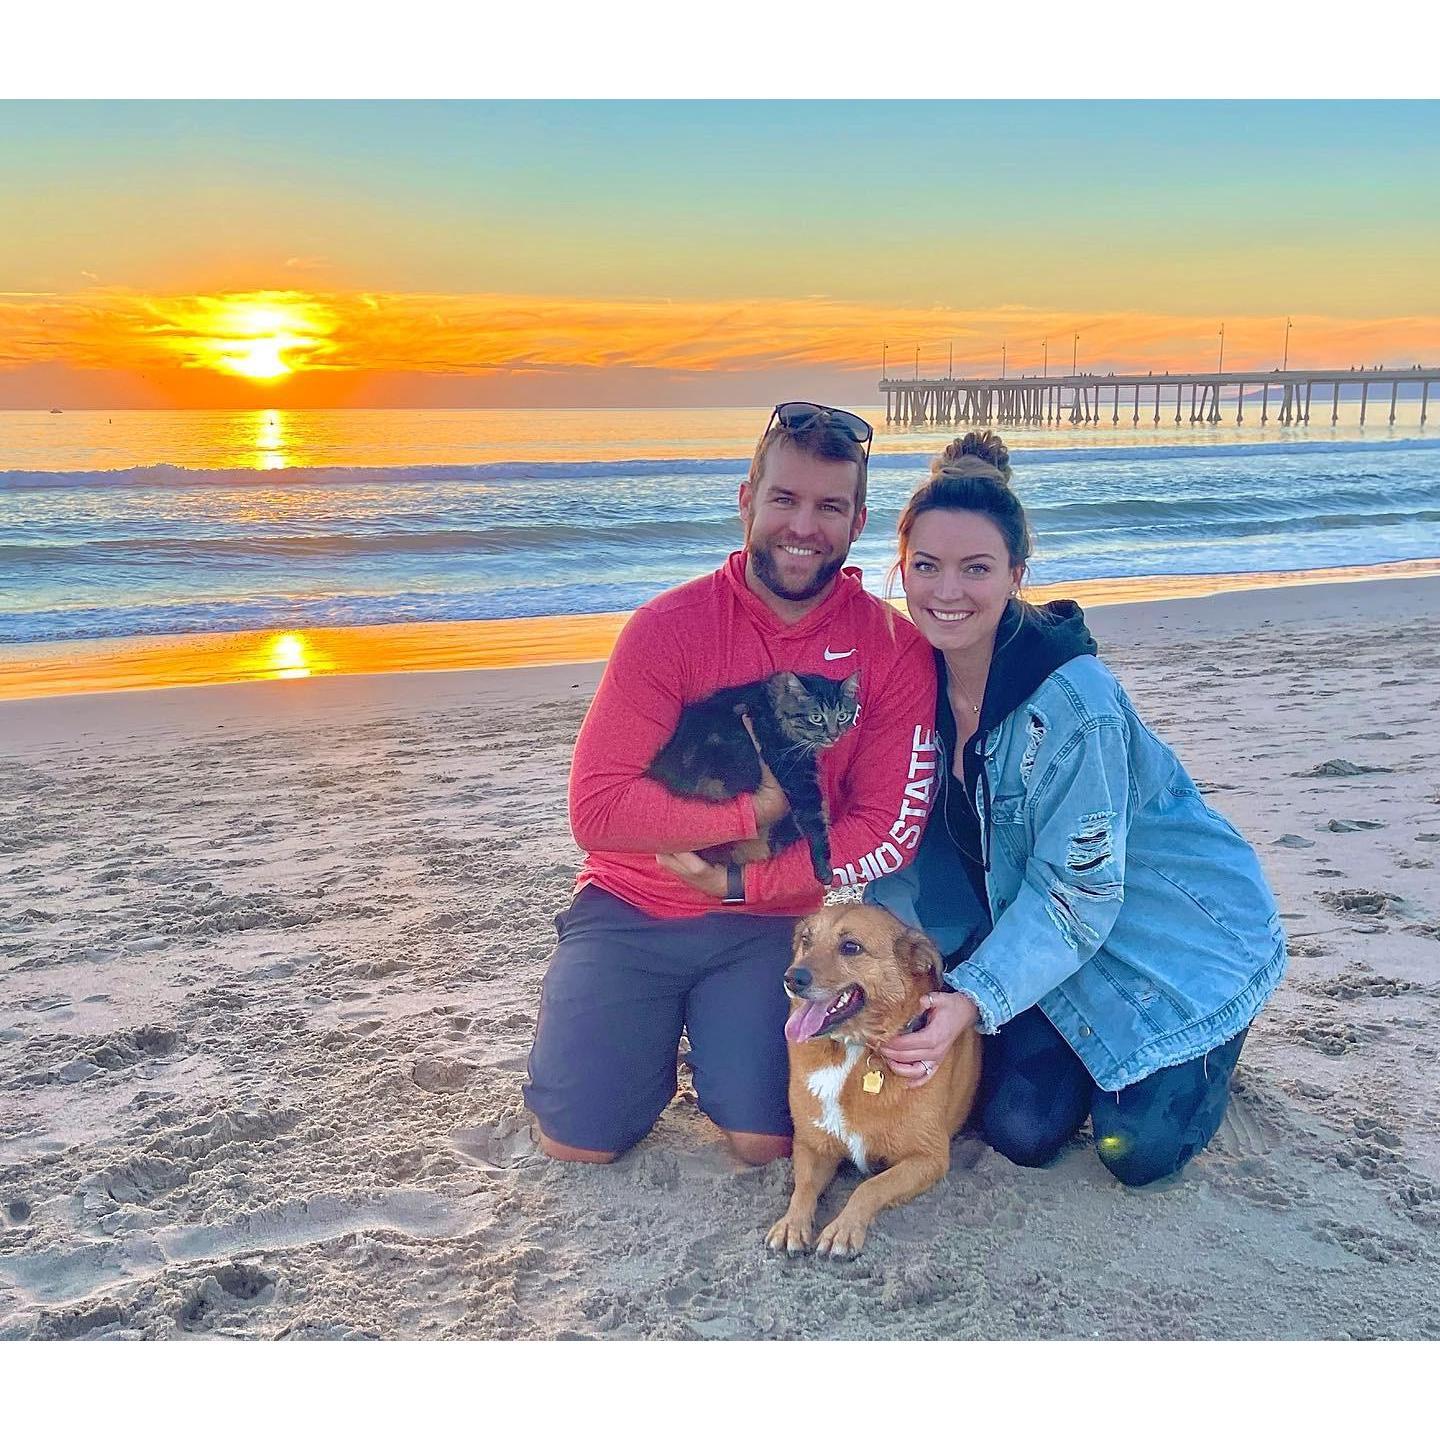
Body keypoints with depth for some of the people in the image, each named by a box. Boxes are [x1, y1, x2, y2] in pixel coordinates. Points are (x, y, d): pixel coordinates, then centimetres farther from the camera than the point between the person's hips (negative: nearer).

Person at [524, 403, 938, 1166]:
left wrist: (742, 881, -19)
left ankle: (719, 1031, 21)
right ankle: (665, 1028, 25)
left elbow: (889, 830, -12)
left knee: (764, 1143, -11)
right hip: (633, 906, 0)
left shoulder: (894, 649, -9)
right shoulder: (668, 626, -11)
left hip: (777, 921, 1)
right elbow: (598, 809, -17)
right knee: (579, 1141, -5)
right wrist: (753, 812, -21)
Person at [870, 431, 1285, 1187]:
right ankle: (1083, 1043, 25)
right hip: (1042, 925, 5)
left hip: (1179, 927, -5)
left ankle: (1208, 1049, 21)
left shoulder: (1073, 701, -31)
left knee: (1137, 1148, -9)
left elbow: (1077, 891, -27)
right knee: (1021, 1129, -6)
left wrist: (973, 1001, -35)